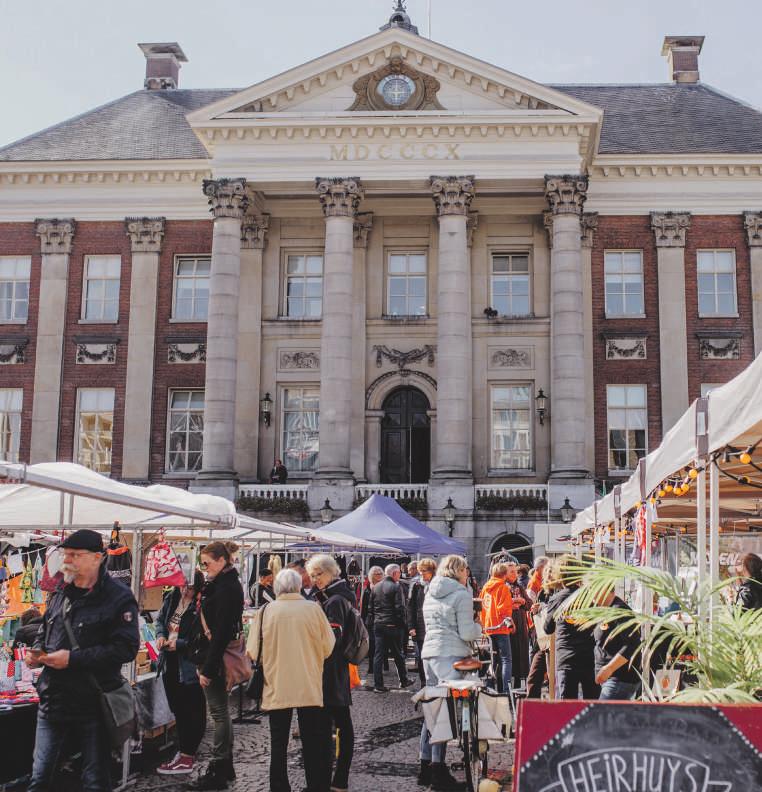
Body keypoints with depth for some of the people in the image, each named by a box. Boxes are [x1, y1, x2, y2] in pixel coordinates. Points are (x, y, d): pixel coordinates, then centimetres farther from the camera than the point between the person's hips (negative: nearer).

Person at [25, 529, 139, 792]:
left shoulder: (119, 598, -12)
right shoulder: (61, 593, 10)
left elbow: (126, 648, -20)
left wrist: (73, 659, -22)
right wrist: (37, 651, 1)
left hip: (93, 705, -6)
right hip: (52, 700, 6)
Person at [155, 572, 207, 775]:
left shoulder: (201, 607, -19)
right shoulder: (172, 598, 4)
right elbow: (160, 619, 17)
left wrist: (179, 644, -21)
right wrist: (160, 635, -2)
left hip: (189, 666, -8)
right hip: (170, 664, 8)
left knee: (191, 712, 1)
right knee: (178, 710, 18)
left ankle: (186, 758, 7)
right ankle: (185, 751, 31)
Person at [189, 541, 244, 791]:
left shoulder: (225, 588, -18)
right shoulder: (229, 583, 12)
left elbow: (220, 632, -22)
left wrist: (208, 668, -21)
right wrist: (204, 663, 17)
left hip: (216, 656, -10)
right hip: (219, 656, 10)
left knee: (218, 711, -4)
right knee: (221, 710, 15)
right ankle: (225, 767, 24)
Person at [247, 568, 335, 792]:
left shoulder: (266, 611, -7)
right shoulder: (313, 608, -9)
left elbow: (253, 652, -5)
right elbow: (329, 647, -4)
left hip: (277, 688, 0)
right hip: (310, 688, 0)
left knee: (278, 744, 13)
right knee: (313, 744, 12)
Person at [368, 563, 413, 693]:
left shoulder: (375, 587, 7)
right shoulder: (396, 587, -10)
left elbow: (370, 608, 9)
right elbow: (400, 608, -14)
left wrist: (374, 620, 15)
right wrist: (403, 623, -5)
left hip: (378, 625, 4)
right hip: (392, 626, -4)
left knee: (378, 655, 4)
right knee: (398, 654, 10)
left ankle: (378, 685, 1)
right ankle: (403, 681, 23)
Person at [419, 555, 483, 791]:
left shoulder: (430, 593, 16)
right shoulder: (462, 594, -7)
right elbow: (466, 633, -11)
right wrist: (479, 627, 9)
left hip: (429, 652, 8)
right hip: (451, 655, -8)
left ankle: (426, 767, 17)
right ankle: (438, 771, -4)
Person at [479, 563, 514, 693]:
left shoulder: (486, 587, 11)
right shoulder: (503, 588, -9)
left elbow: (481, 606, 14)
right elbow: (504, 609, -17)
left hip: (488, 627, 7)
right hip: (501, 628, -7)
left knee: (495, 659, 15)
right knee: (506, 659, -6)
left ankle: (498, 688, 17)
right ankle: (506, 689, -16)